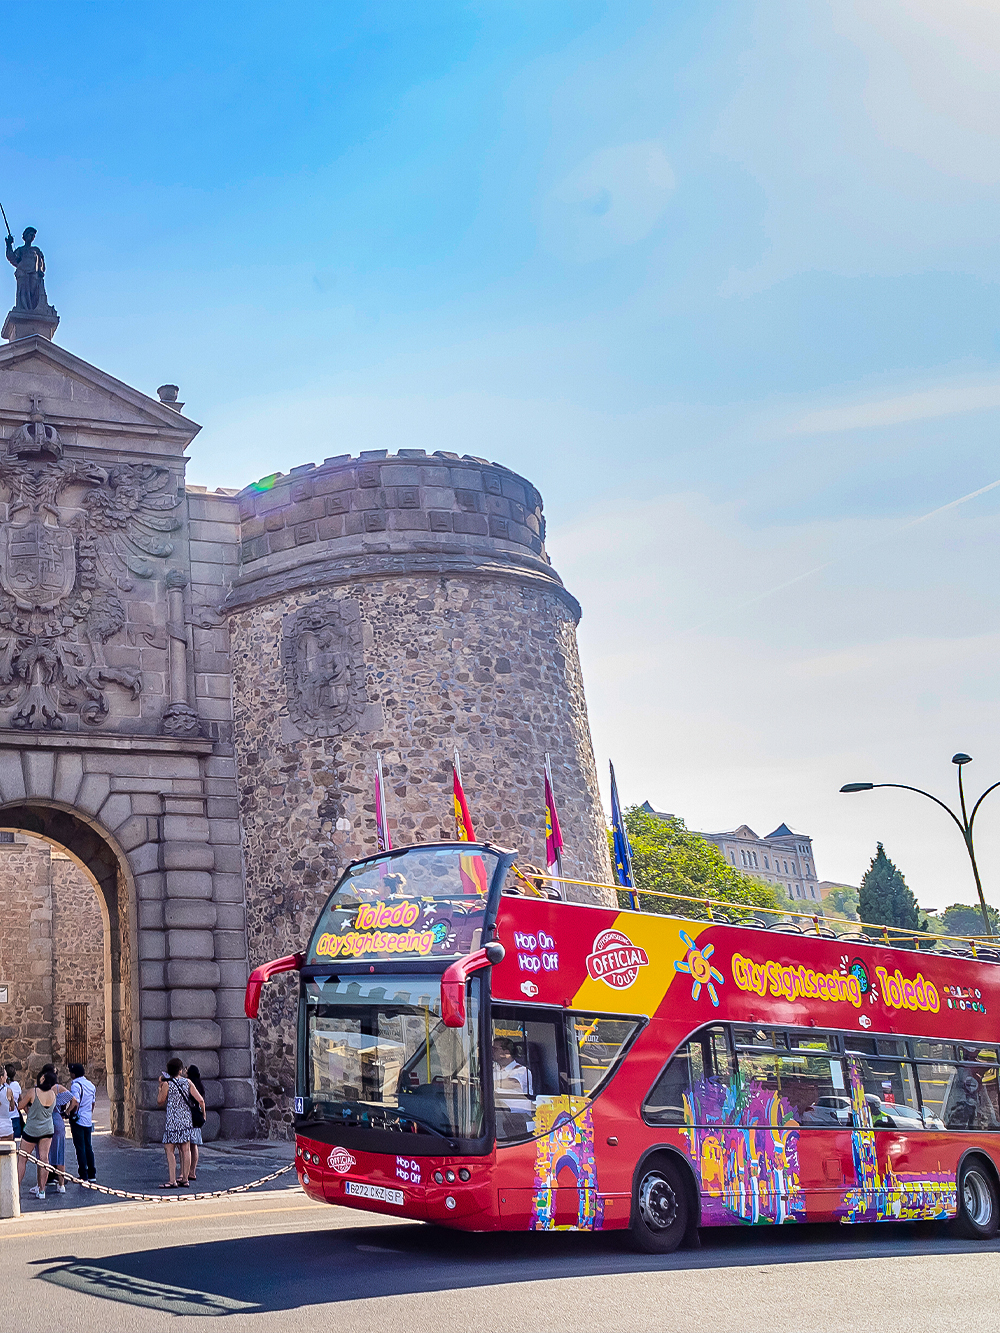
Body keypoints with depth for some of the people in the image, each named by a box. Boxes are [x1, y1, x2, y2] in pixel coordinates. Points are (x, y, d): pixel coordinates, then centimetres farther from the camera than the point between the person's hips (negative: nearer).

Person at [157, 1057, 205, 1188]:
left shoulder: (166, 1084, -7)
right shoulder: (187, 1082, 3)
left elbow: (160, 1102, 5)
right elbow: (200, 1100, 0)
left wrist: (160, 1085, 13)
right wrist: (203, 1114, 15)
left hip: (173, 1122, -4)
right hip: (187, 1120, 5)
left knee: (169, 1150, -2)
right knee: (185, 1150, 9)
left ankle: (172, 1181, -8)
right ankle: (184, 1179, 12)